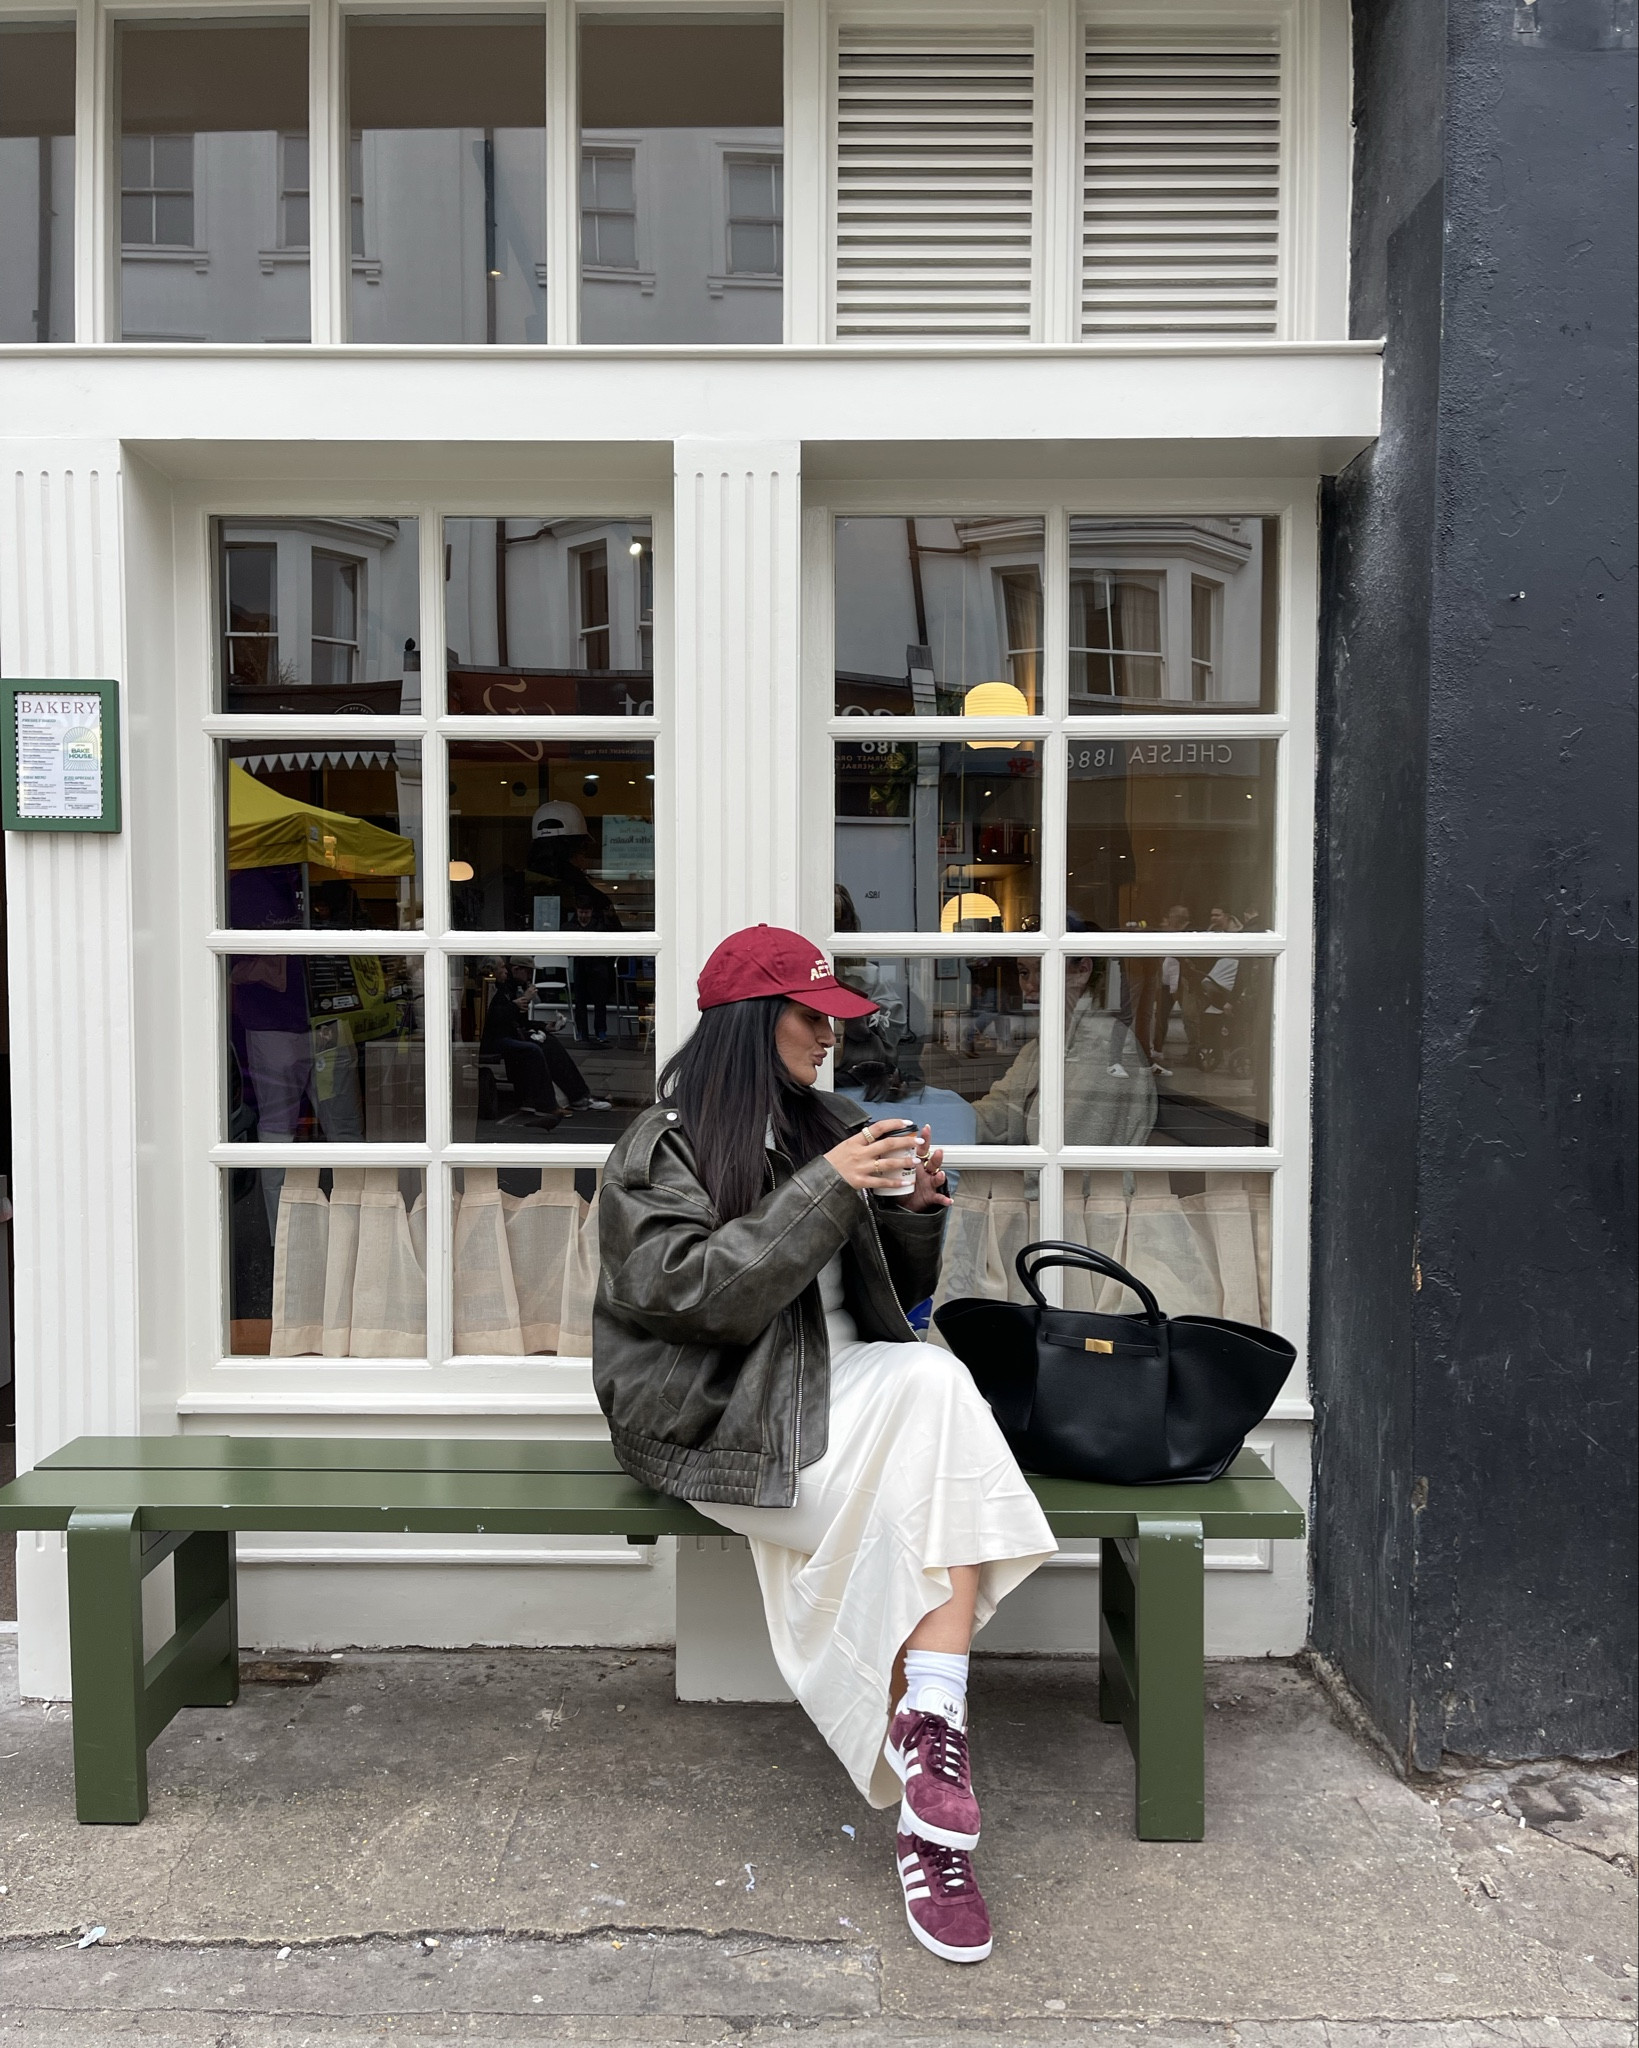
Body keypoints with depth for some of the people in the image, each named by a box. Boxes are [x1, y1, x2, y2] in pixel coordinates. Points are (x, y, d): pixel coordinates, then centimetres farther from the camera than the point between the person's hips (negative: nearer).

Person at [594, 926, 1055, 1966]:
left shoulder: (828, 1126, 17)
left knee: (934, 1383, -29)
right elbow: (692, 1293, -17)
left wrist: (916, 1209, -2)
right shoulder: (662, 1147, 0)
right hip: (729, 1416, -5)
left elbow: (897, 1296, 20)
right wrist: (826, 1189, -19)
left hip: (849, 1387, 5)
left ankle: (927, 1734, -34)